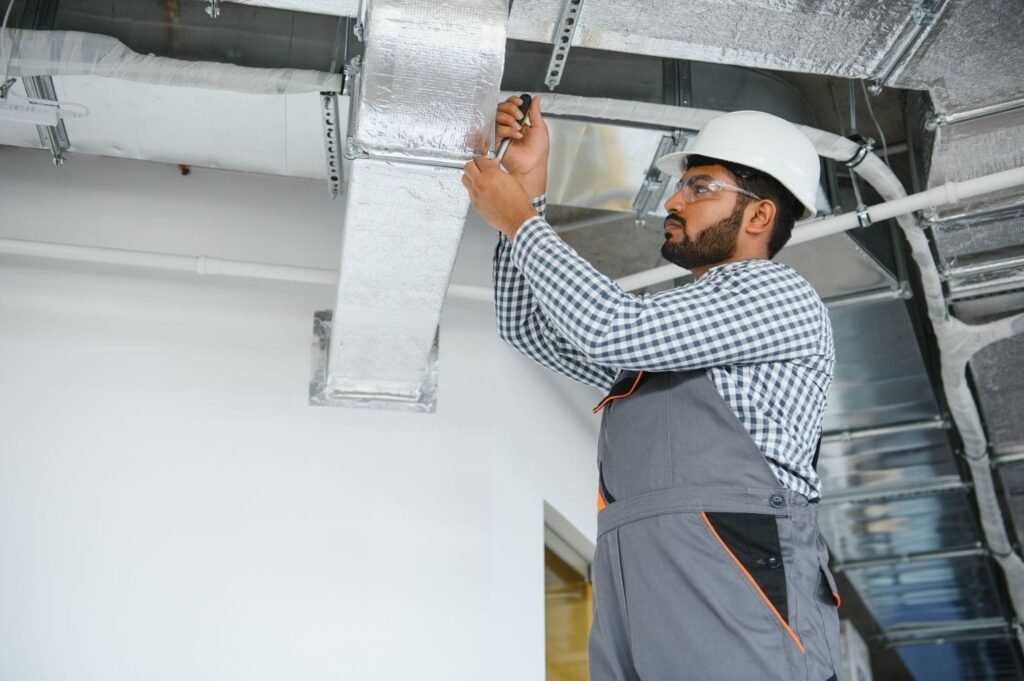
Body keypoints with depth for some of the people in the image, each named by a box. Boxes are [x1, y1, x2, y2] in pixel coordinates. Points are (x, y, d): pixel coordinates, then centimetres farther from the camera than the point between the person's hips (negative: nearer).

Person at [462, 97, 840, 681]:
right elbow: (527, 326, 25)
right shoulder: (657, 337, 26)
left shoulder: (781, 296, 2)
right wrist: (531, 185, 19)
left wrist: (519, 220, 1)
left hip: (733, 597, -7)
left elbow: (615, 329, -11)